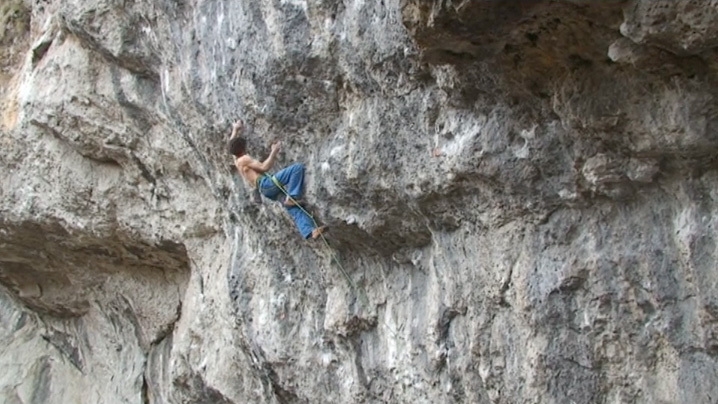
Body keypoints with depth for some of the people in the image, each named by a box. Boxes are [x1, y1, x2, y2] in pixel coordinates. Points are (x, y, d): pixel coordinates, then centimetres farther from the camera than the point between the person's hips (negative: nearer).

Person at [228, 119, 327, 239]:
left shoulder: (236, 160, 24)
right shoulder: (245, 159, -4)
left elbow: (232, 143, 43)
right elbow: (265, 167, -14)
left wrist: (235, 129, 54)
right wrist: (274, 152, -6)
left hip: (266, 189, 9)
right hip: (266, 183, -9)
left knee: (294, 208, -7)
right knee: (298, 167, -21)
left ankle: (310, 231, -24)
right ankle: (292, 197, -25)